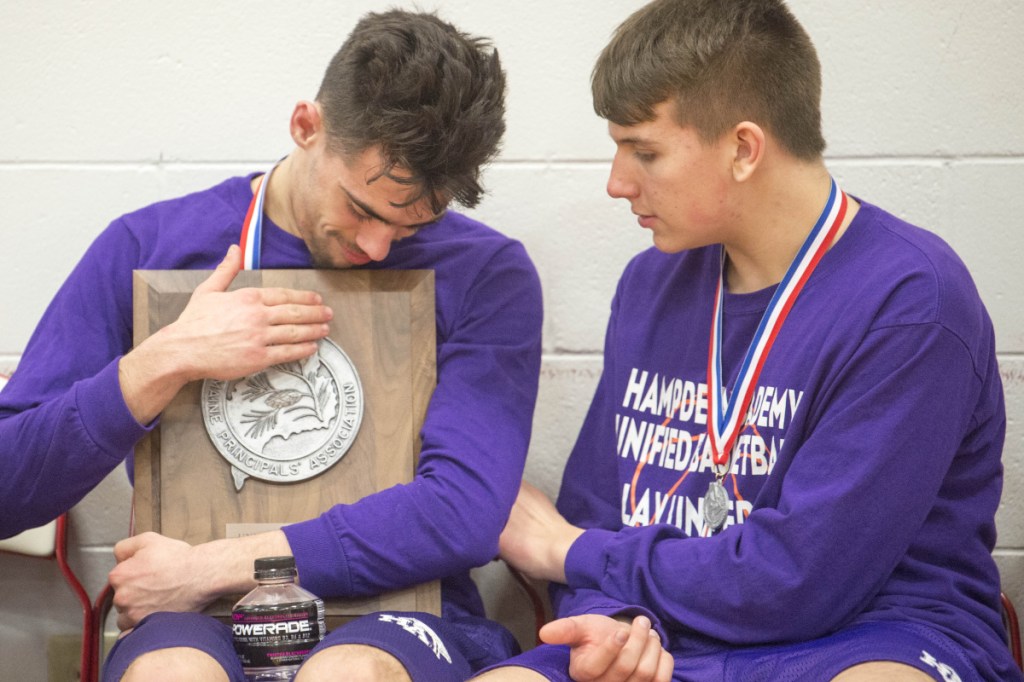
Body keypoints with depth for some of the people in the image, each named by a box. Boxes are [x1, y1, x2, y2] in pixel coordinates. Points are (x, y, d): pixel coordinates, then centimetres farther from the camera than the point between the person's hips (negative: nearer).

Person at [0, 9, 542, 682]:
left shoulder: (484, 274, 1)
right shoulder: (147, 248, 5)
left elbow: (466, 511, -12)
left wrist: (211, 567, -13)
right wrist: (161, 366, -12)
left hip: (392, 616, 0)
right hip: (199, 624, 1)